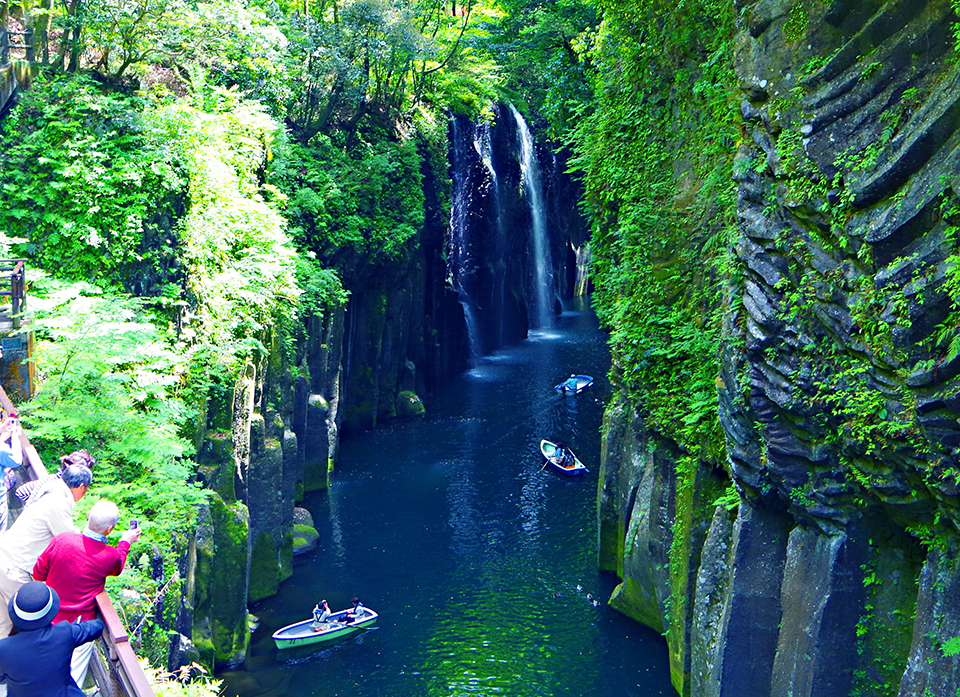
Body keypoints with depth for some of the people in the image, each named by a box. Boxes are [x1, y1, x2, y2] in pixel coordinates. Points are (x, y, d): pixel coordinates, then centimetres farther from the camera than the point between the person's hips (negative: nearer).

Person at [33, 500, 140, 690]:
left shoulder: (61, 540, -17)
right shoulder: (111, 556, -20)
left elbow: (38, 573, -1)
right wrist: (125, 542, 22)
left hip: (49, 619, 3)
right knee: (73, 683, 11)